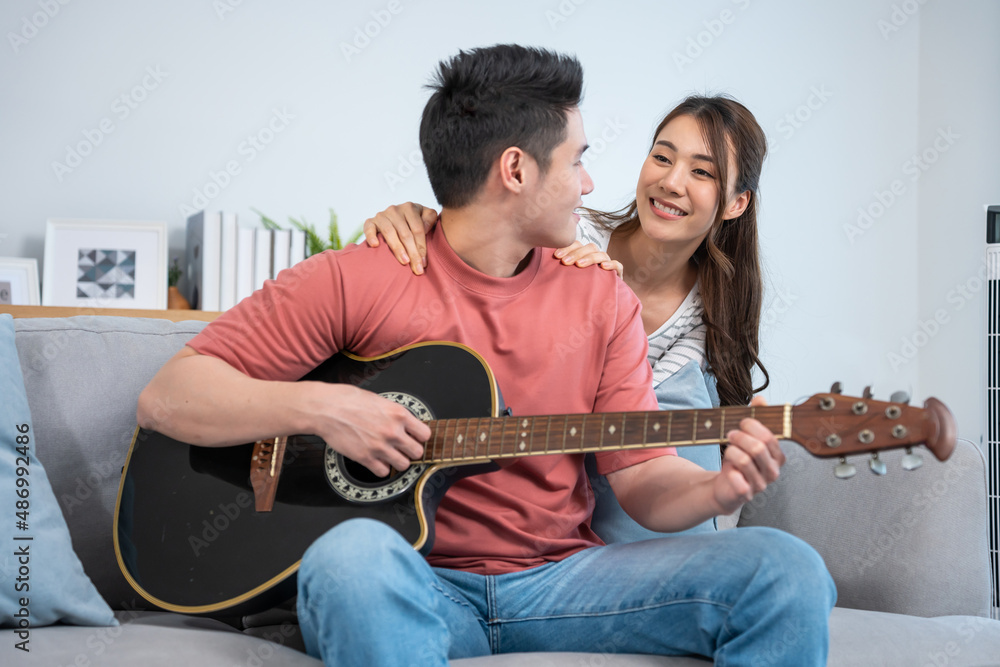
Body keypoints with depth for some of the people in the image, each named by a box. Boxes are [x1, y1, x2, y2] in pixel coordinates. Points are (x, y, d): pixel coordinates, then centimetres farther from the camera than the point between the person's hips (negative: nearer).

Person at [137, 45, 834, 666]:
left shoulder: (602, 297, 8)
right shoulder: (353, 281, -5)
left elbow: (643, 478, 6)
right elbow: (166, 398, -6)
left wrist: (718, 489, -17)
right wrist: (316, 406, -21)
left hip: (560, 580, 3)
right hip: (411, 588, -3)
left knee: (787, 570, -17)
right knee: (357, 555, -39)